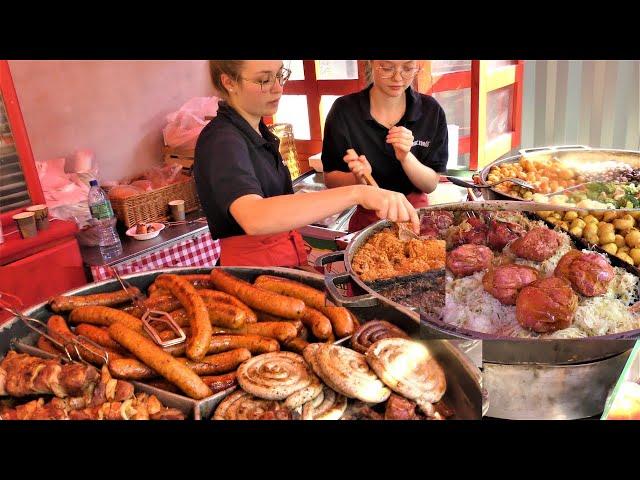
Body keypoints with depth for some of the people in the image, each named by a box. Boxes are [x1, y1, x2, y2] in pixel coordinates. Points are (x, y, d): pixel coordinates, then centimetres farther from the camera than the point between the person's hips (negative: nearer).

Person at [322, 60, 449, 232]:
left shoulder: (431, 111, -6)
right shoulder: (344, 110, -10)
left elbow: (431, 185, -4)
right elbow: (331, 179, -3)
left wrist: (406, 157, -22)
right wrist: (358, 179, -23)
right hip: (367, 220, -2)